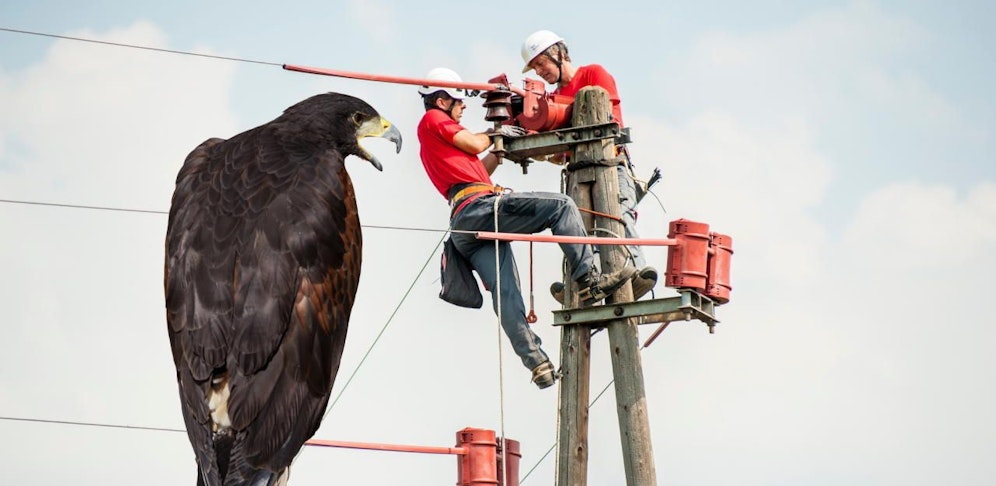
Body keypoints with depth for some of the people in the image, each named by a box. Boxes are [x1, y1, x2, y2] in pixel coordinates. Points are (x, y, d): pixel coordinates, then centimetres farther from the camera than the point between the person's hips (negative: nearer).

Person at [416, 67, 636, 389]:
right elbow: (474, 145, 0)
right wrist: (495, 134, 19)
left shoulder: (433, 144, 36)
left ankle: (534, 359, -16)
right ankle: (589, 279, -21)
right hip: (479, 205, -9)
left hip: (464, 229, 9)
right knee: (561, 205, -12)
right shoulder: (432, 120, 9)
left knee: (505, 292, -5)